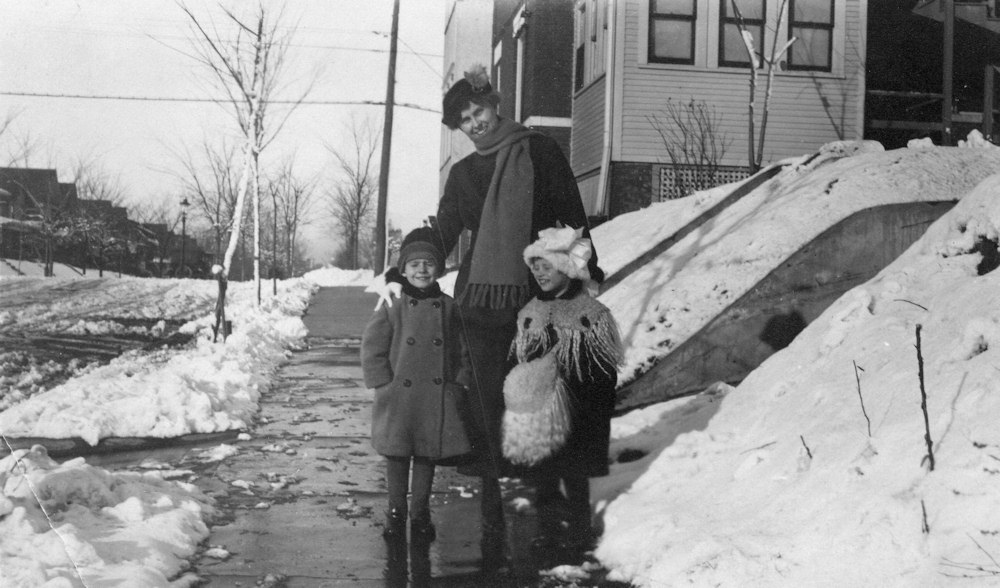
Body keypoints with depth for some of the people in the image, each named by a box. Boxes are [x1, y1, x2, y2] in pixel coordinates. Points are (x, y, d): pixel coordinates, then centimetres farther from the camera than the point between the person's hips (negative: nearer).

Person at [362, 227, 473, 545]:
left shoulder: (449, 308, 3)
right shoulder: (392, 307, -3)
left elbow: (464, 352, 7)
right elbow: (372, 349, -2)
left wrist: (459, 386, -1)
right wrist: (385, 385, -8)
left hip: (438, 400, 2)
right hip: (398, 399, -1)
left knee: (427, 457, 10)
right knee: (397, 456, 7)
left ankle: (420, 514, 22)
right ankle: (396, 512, 21)